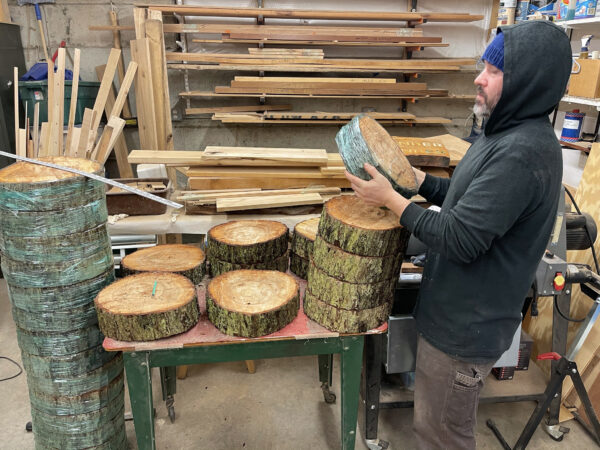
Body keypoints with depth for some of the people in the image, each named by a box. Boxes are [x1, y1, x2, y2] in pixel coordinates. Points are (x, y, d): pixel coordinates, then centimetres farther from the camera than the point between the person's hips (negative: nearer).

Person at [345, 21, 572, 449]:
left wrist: (390, 198, -18)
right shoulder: (508, 134, 6)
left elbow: (459, 239, -28)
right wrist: (416, 178, 4)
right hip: (460, 312, 10)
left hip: (467, 326, -9)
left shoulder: (522, 153, -27)